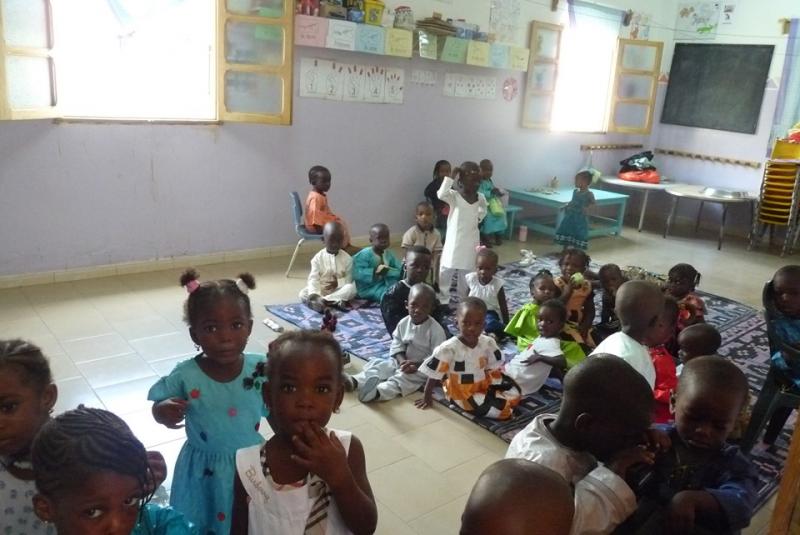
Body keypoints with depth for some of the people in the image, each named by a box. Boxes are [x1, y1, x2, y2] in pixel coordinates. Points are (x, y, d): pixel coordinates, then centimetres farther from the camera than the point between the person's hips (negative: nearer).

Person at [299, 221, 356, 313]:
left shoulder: (347, 258, -2)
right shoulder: (318, 258, -5)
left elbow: (350, 278, -1)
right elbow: (313, 279, -14)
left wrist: (338, 283, -21)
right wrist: (315, 295, -32)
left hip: (339, 291, 0)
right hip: (321, 291, 0)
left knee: (351, 288, -31)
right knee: (303, 294, -25)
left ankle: (322, 301, -31)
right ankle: (337, 302, -36)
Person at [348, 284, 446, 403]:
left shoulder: (436, 329, -18)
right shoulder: (403, 323, -1)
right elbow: (397, 346, 1)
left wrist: (417, 365, -27)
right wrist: (403, 362, -18)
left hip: (423, 367, -7)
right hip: (403, 361, 7)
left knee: (403, 378, -33)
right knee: (378, 365, -12)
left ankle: (379, 392, -57)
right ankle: (354, 381, -30)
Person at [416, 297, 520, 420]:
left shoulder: (488, 343, -8)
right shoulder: (448, 348, -23)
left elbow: (494, 369, 7)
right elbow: (433, 374, -13)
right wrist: (427, 397, -6)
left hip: (484, 385, 7)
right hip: (461, 393, -6)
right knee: (502, 410, -21)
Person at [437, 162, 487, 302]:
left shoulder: (480, 197, 1)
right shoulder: (454, 196, -12)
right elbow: (441, 194, -34)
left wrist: (478, 219, 6)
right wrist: (451, 176, -31)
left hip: (471, 241, 3)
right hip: (454, 240, -3)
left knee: (466, 272, 14)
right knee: (446, 270, 1)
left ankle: (464, 299, 27)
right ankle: (443, 299, 14)